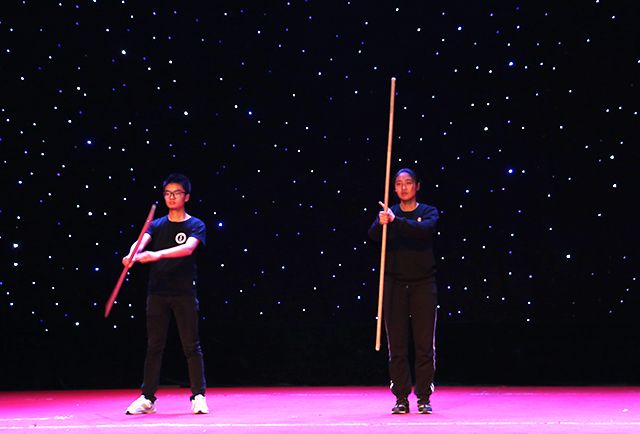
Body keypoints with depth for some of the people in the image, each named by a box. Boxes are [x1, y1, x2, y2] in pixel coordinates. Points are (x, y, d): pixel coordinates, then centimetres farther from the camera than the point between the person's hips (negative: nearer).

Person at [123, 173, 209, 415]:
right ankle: (147, 398, 10)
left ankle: (199, 397, 6)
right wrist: (132, 255, -32)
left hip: (184, 294, -3)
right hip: (157, 293, 3)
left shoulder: (196, 226, 1)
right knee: (154, 346, 5)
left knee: (191, 346, 0)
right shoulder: (156, 225, 11)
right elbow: (141, 241, -8)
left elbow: (188, 248, -19)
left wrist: (158, 254, -33)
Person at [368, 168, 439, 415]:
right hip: (395, 284, 1)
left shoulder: (428, 212, 2)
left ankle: (424, 397, 6)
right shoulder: (388, 213, 7)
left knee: (425, 344, -1)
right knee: (397, 345, 2)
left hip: (423, 284, -1)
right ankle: (401, 398, 7)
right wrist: (381, 223, -34)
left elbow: (424, 229, -21)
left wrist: (396, 221, -34)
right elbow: (373, 235, -12)